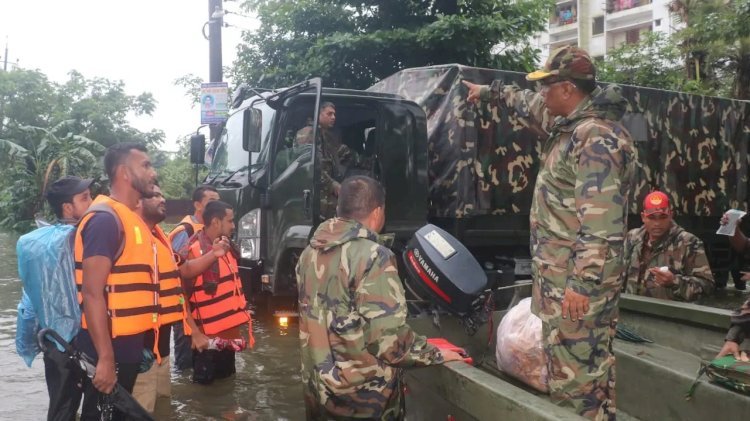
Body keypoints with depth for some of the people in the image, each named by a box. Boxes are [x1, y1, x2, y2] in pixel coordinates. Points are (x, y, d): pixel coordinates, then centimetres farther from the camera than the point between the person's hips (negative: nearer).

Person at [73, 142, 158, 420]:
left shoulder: (131, 219, 12)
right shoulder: (106, 219, -17)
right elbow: (92, 292, -22)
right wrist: (105, 358, -24)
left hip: (128, 347, 9)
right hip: (109, 351, -9)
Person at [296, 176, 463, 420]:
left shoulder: (309, 254, 4)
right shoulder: (373, 257, -20)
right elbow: (389, 340, -23)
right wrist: (435, 354, -8)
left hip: (317, 389, 7)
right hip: (363, 399, -7)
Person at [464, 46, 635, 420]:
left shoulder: (596, 137, -18)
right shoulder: (569, 123, 13)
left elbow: (602, 220, -25)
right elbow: (530, 107, 36)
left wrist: (583, 283, -26)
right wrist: (489, 92, 44)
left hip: (578, 277, -10)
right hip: (559, 272, 10)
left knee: (575, 370, -3)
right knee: (567, 363, 16)